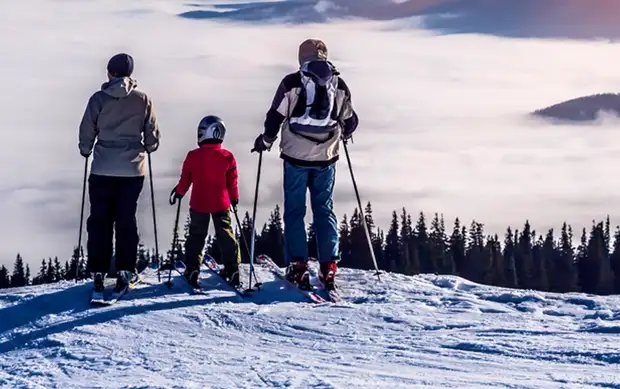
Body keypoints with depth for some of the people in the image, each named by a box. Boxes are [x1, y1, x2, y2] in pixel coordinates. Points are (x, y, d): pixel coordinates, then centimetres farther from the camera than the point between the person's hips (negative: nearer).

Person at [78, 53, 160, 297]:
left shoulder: (99, 99, -5)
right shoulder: (143, 100, -1)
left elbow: (87, 131, -1)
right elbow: (152, 135, 5)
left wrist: (85, 150, 19)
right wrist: (148, 148, 27)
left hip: (103, 169, -1)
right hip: (132, 169, 1)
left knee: (99, 221, 4)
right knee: (126, 220, 8)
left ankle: (98, 273, -1)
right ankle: (124, 271, 4)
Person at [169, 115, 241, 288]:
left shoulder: (193, 156, -10)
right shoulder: (227, 157, -7)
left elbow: (185, 178, 1)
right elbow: (233, 181, 2)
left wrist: (178, 193, 19)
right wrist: (234, 198, 18)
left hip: (198, 204, -1)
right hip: (221, 204, 1)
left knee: (196, 236, 10)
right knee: (226, 235, 10)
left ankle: (192, 270, 5)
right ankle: (232, 269, 7)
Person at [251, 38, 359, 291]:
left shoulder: (291, 83, -5)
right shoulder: (339, 85, 4)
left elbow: (275, 116, -5)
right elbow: (350, 122, 14)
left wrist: (266, 141, 11)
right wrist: (342, 135, 36)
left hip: (296, 156, -2)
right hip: (326, 157, 2)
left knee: (294, 210, 6)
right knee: (324, 210, 9)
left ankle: (297, 265, 0)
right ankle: (329, 266, 2)